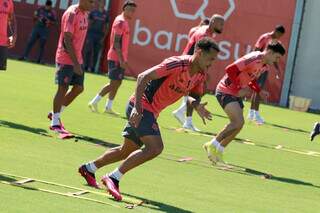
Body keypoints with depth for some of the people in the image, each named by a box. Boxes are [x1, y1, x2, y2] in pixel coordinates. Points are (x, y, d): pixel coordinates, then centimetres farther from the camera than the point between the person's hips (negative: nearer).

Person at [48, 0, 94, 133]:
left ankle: (55, 114, 22)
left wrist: (78, 61, 16)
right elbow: (67, 40, -21)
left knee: (78, 88, 9)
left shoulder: (84, 14, 9)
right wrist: (75, 63, -23)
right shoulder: (71, 14, -18)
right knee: (63, 88, -3)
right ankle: (55, 123, 7)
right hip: (66, 59, -9)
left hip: (77, 59, 9)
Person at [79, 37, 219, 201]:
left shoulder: (200, 76, 2)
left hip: (151, 112, 9)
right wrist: (137, 108, -29)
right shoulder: (177, 64, -23)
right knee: (155, 147, -23)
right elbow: (143, 77, -23)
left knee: (127, 150, 19)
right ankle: (113, 178, -15)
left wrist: (196, 105, -2)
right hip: (142, 105, -9)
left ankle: (88, 168, 37)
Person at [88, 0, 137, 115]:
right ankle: (94, 102, 1)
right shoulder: (120, 22, -15)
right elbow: (116, 43, -20)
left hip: (120, 59, 10)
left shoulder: (124, 22, 15)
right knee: (114, 83, -6)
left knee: (117, 83, 10)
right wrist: (121, 60, -23)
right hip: (116, 59, -10)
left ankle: (108, 107, 13)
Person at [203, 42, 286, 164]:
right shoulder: (253, 59, -23)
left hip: (236, 94, 10)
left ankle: (217, 152, 19)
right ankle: (212, 145, -8)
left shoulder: (264, 65, 8)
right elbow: (230, 70, -26)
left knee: (238, 124, 7)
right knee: (238, 122, -21)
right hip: (226, 91, -10)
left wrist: (259, 91, 5)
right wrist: (239, 89, -25)